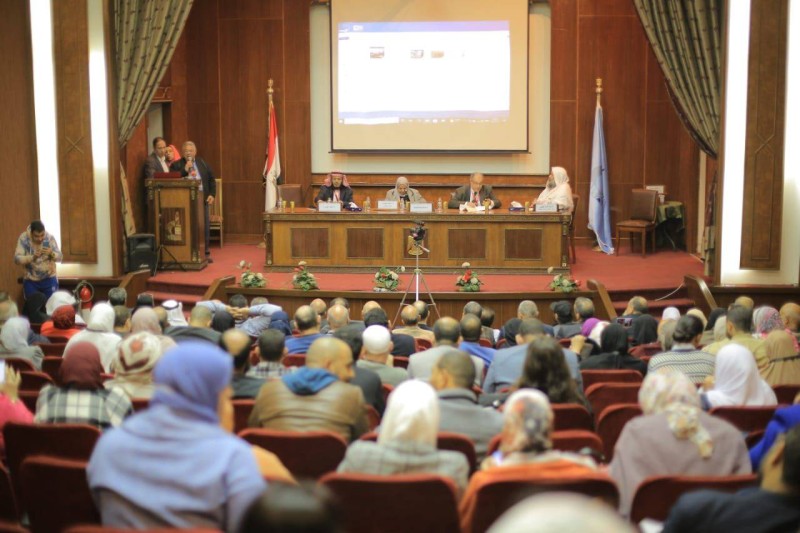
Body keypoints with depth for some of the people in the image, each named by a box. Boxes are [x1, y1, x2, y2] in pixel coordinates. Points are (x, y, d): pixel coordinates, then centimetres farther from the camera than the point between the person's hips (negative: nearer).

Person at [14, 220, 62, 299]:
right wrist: (33, 257, -35)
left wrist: (51, 253, -33)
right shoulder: (23, 238, -13)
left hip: (49, 279, 0)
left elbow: (59, 258, -10)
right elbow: (17, 259, -19)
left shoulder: (50, 238, -12)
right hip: (30, 281, 0)